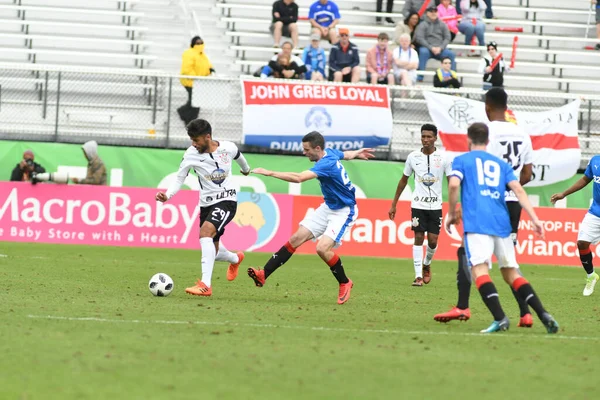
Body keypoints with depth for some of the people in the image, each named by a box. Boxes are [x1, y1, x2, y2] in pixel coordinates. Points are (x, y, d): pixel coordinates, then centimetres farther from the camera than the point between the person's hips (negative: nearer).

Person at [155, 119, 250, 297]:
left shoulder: (229, 148, -10)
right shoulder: (191, 154, -11)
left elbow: (239, 156, 14)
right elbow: (179, 179, -6)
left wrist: (246, 169, 36)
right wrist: (167, 195, -26)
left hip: (227, 200, -4)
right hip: (207, 203, 4)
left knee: (205, 231, -31)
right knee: (213, 253, 11)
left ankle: (205, 284, -37)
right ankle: (235, 258, 52)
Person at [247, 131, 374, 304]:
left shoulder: (326, 164, -30)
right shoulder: (330, 153, -2)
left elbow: (299, 178, -42)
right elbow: (345, 155, 23)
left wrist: (270, 173, -40)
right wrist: (357, 153, 45)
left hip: (344, 211, -9)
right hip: (328, 207, 9)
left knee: (323, 248, -23)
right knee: (296, 239, -1)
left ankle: (344, 283, 2)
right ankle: (263, 275, -3)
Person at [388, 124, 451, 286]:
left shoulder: (443, 157, -4)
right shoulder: (413, 157, 1)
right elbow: (403, 181, 12)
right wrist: (394, 204, 11)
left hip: (436, 205, -1)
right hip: (418, 204, 1)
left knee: (433, 240, -2)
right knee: (418, 238, -6)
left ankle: (427, 264, 29)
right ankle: (418, 276, -3)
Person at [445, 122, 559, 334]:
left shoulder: (462, 160, 12)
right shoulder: (501, 164, 22)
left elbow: (453, 184, -7)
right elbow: (518, 190, 9)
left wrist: (451, 213, 5)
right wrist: (535, 219, 2)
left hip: (476, 223, -5)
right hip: (501, 223, 5)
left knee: (479, 269, -14)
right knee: (511, 272, 12)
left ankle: (500, 318, -33)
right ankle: (543, 315, -1)